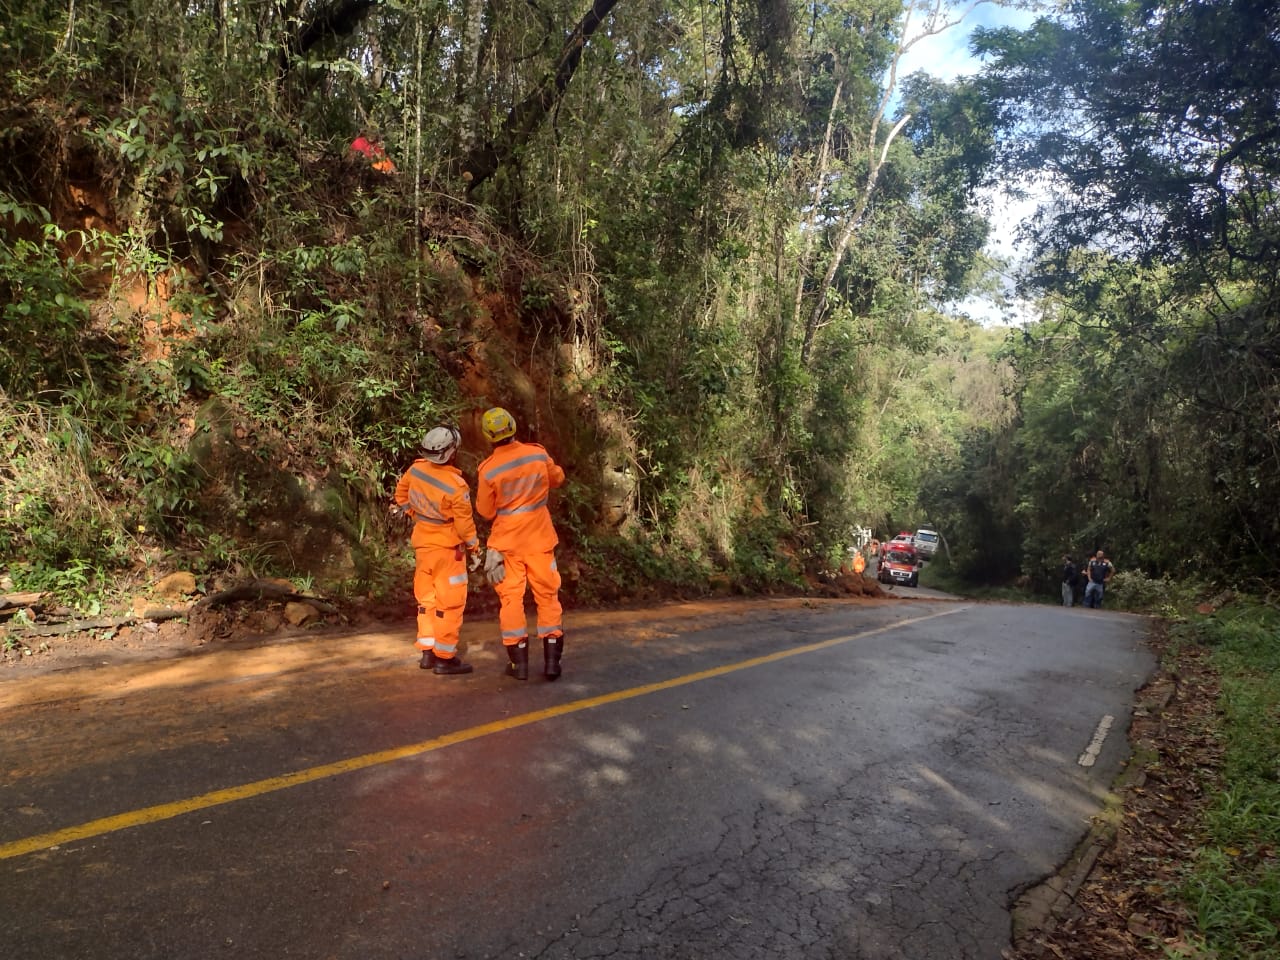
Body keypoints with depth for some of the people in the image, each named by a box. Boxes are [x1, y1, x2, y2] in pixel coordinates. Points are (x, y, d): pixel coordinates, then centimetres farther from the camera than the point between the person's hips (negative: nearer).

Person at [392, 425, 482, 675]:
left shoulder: (416, 469, -6)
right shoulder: (455, 486, -25)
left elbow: (401, 489, 15)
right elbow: (464, 523, -17)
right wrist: (474, 549, -3)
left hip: (422, 544, 7)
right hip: (447, 548, -7)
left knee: (427, 599, 17)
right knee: (450, 603, 2)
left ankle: (427, 652, 23)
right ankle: (445, 658, 6)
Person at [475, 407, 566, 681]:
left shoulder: (488, 470, -14)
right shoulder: (538, 454, -8)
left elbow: (486, 512, -3)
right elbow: (557, 478, 12)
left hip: (507, 542, -2)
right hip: (540, 539, 2)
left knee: (511, 598, 8)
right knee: (547, 595, 10)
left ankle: (518, 661, 10)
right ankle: (551, 659, 10)